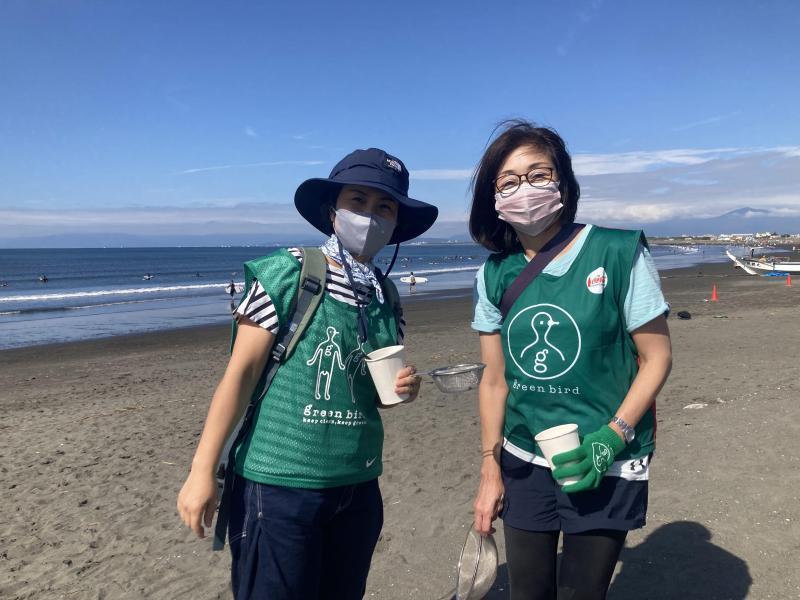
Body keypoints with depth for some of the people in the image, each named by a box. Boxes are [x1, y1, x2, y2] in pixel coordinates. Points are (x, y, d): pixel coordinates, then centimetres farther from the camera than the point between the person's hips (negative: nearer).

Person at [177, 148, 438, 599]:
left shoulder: (386, 296, 4)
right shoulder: (287, 273, -12)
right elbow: (241, 372, -12)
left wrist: (403, 387, -7)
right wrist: (203, 470, -13)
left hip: (358, 485, 6)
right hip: (279, 483, -5)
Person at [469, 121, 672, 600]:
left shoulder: (619, 254, -13)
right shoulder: (495, 275, -3)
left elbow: (657, 357, -7)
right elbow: (495, 379, 3)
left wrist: (612, 437, -18)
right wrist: (490, 469, 4)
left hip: (607, 467, -3)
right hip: (523, 462, 3)